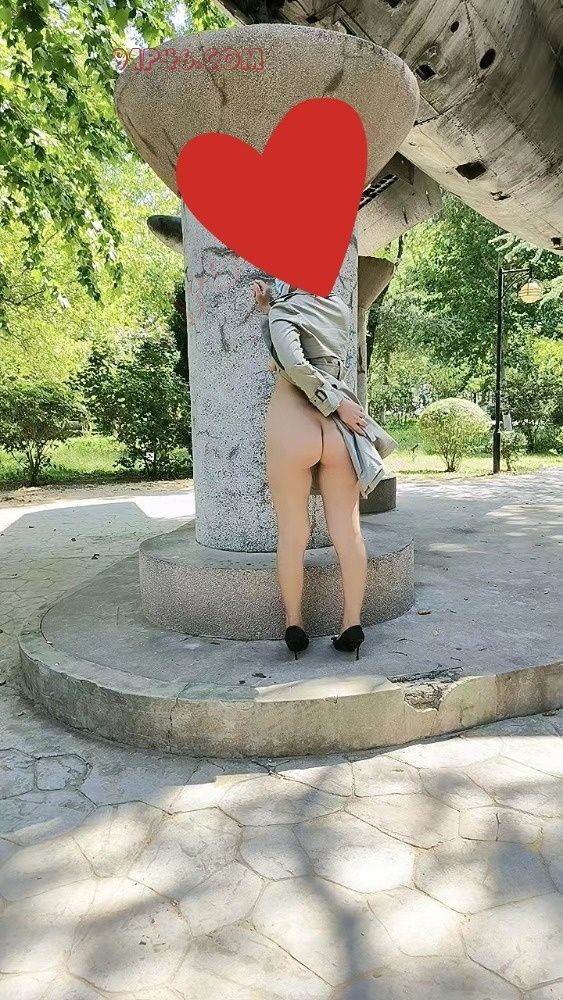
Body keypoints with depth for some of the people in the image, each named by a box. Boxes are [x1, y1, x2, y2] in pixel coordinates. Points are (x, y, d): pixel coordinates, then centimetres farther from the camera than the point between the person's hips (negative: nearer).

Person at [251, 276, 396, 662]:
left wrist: (338, 405, -12)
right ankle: (352, 625, 12)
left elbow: (294, 362, -19)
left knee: (293, 534, 6)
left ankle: (295, 626, 16)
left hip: (292, 426, -4)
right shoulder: (340, 309, 12)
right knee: (348, 531, 6)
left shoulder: (283, 314, -2)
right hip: (339, 429, 4)